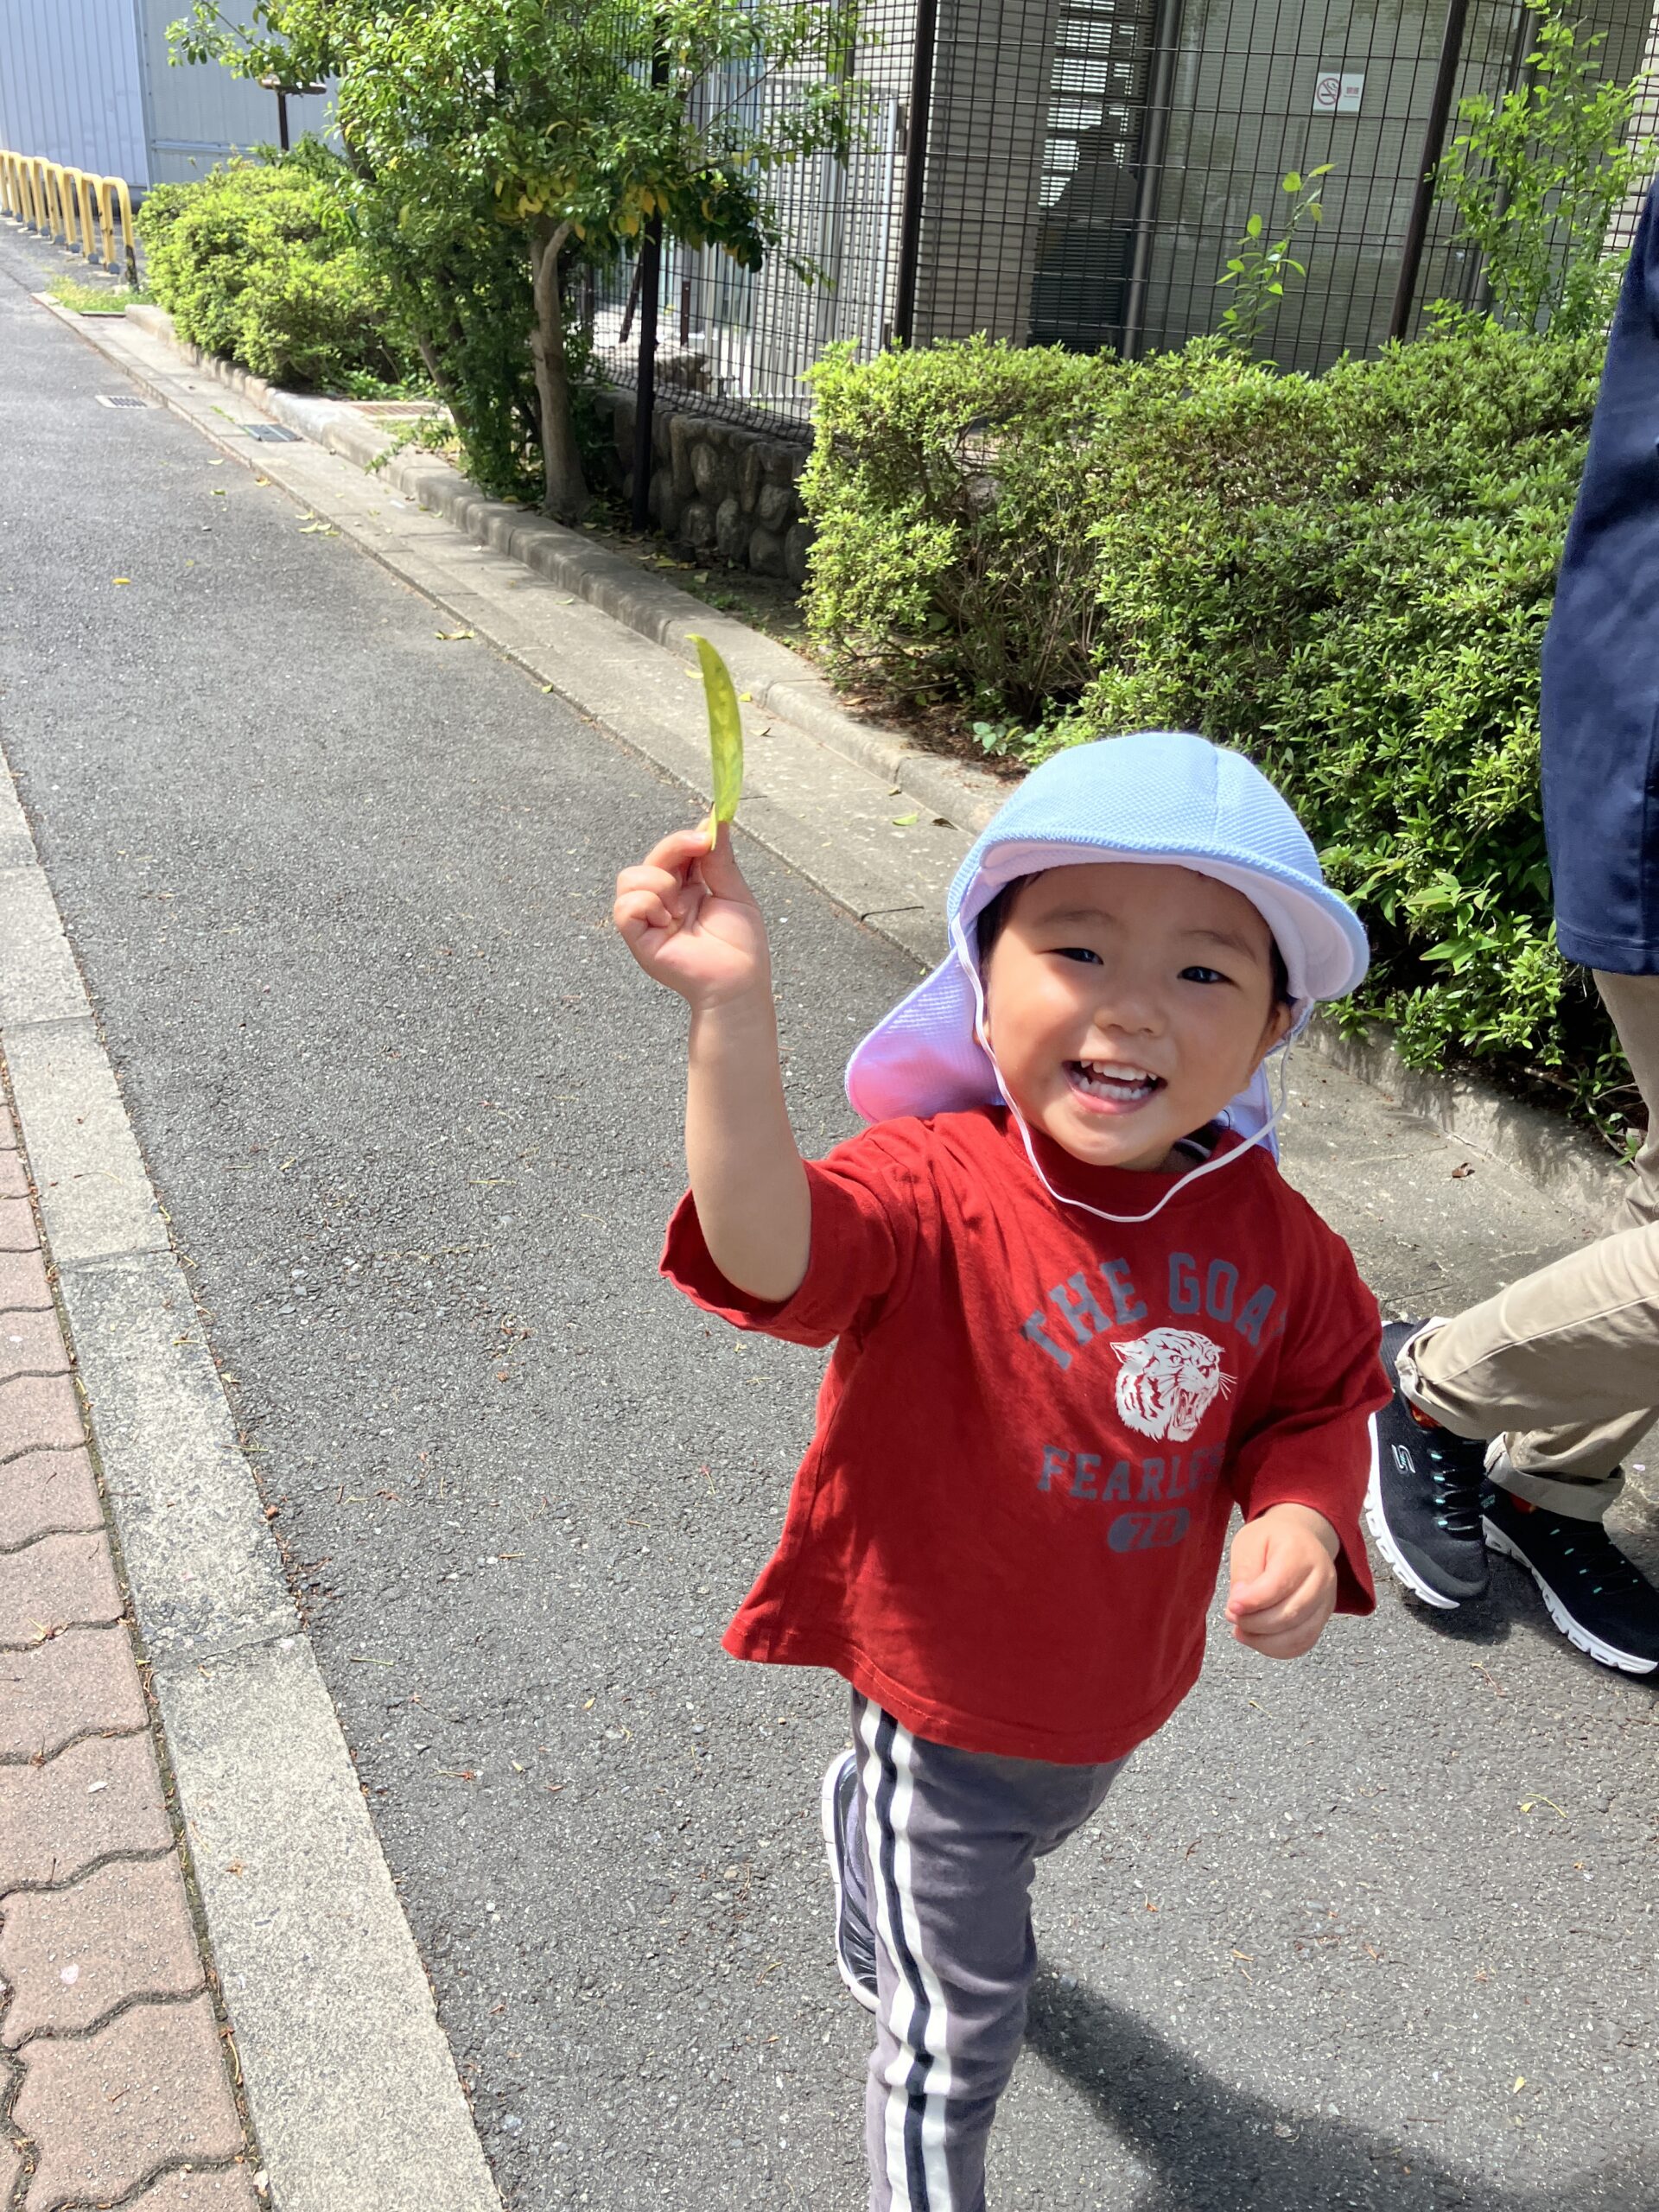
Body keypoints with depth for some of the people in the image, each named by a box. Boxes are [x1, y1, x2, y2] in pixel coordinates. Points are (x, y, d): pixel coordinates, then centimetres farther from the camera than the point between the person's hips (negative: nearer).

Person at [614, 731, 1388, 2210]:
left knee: (1015, 1846, 39)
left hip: (1120, 1693, 7)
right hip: (951, 1705, -6)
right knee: (959, 2033, 12)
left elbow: (1319, 1394, 2)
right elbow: (771, 1252, -49)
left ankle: (883, 1928, 73)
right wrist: (733, 1013, -62)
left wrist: (1303, 1517, -18)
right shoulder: (936, 1191, -30)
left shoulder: (1266, 1229, -13)